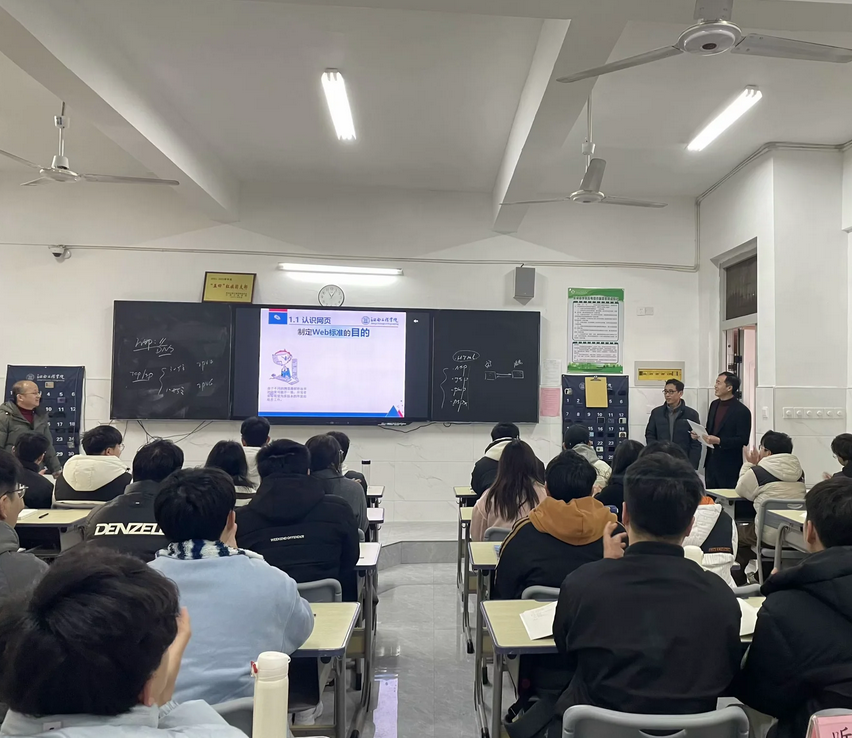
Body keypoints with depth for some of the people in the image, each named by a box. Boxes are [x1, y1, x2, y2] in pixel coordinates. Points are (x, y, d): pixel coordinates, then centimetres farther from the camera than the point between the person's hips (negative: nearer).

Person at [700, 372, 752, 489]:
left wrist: (719, 441, -24)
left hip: (729, 466, -6)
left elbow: (743, 440, -15)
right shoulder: (714, 404, 10)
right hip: (711, 462, 7)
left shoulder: (742, 411, -12)